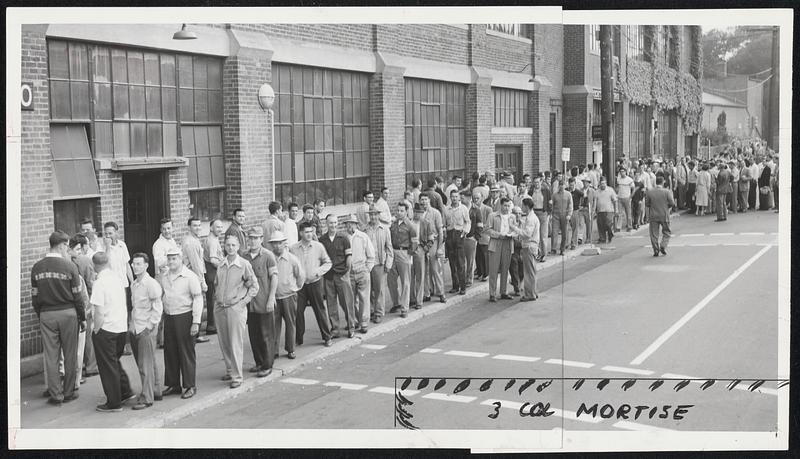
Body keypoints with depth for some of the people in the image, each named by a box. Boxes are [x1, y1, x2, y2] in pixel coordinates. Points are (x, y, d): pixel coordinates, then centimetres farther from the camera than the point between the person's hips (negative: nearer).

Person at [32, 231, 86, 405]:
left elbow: (34, 297, 5)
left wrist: (40, 316, 16)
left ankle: (56, 394, 10)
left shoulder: (37, 268, 0)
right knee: (70, 356, 9)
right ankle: (68, 392, 16)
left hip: (46, 315, 3)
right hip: (67, 313, -3)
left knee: (50, 356, 7)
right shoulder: (69, 266, -10)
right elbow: (77, 296, -7)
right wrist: (83, 318, 2)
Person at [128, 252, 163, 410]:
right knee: (142, 363, 14)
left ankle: (146, 398, -2)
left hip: (146, 330, -8)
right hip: (134, 330, 8)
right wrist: (131, 324, 13)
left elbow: (158, 308, -12)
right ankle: (155, 391, 25)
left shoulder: (151, 284, -11)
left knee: (146, 365, -5)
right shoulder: (133, 284, 12)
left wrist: (149, 326, -14)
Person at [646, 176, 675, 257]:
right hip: (664, 216, -1)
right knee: (666, 233, 14)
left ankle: (656, 250, 6)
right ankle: (663, 246, -2)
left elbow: (646, 203, 1)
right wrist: (666, 206, 10)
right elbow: (672, 203, -9)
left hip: (653, 216, 1)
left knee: (654, 234, 8)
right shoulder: (667, 192, -8)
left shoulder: (649, 192, -3)